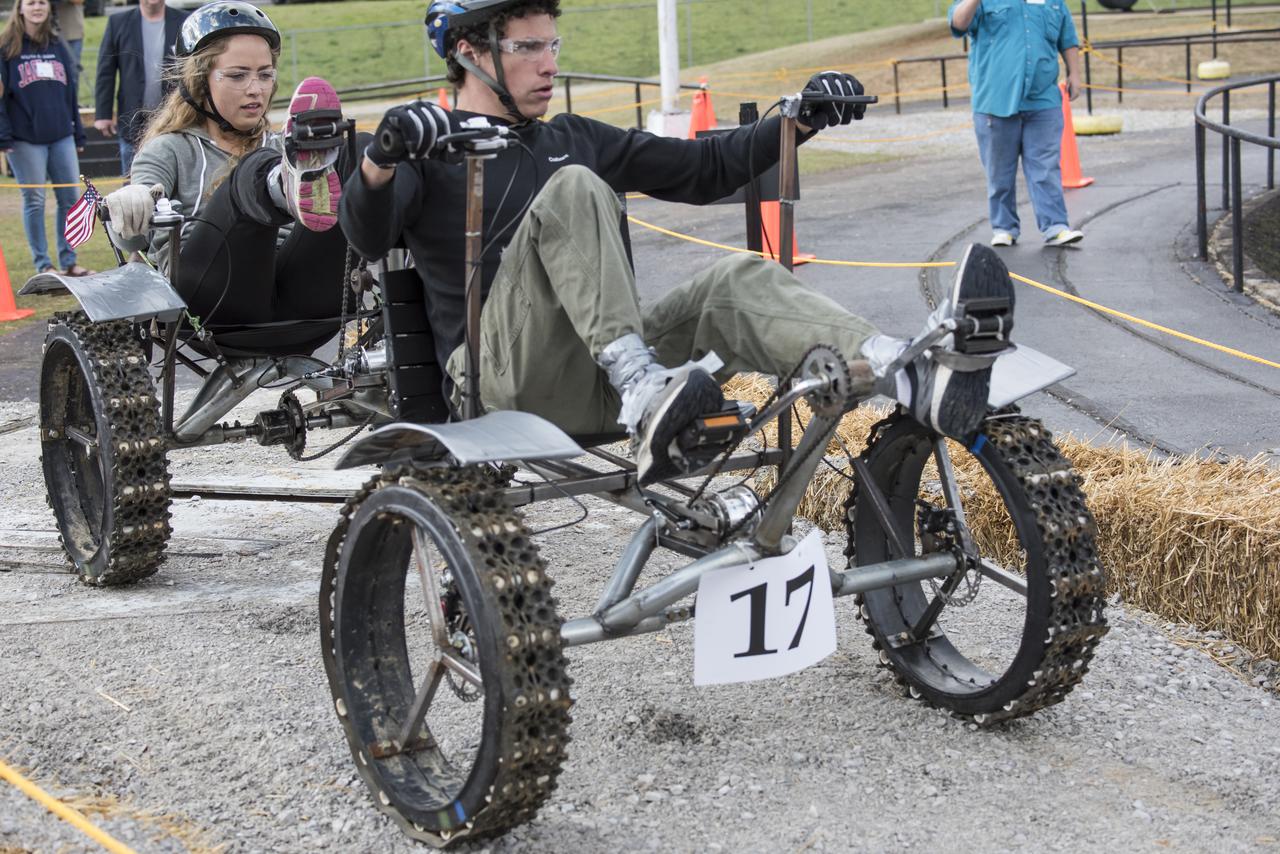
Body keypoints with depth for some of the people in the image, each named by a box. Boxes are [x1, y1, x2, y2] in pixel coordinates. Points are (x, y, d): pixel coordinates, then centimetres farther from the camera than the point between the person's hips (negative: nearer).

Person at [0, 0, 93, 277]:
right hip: (26, 139, -4)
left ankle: (69, 262, 13)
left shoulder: (58, 47, 14)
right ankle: (43, 264, 7)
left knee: (70, 198, 3)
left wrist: (78, 134, 14)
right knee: (34, 200, -1)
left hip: (62, 137, 4)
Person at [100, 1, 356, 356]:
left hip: (294, 311, 3)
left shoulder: (280, 150, 28)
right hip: (211, 309, -3)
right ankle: (295, 183, -59)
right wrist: (129, 201, -28)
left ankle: (308, 175, -49)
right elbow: (132, 236, -3)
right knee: (252, 173, -28)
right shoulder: (171, 150, 16)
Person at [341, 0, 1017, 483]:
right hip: (506, 379, -5)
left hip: (600, 380, 5)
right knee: (570, 189, -26)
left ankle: (921, 378, -47)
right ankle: (645, 397, -45)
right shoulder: (428, 149, 6)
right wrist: (379, 163, -36)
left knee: (739, 280, -22)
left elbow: (704, 169, 25)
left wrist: (802, 120, 11)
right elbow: (367, 238, -14)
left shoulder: (570, 139, 24)